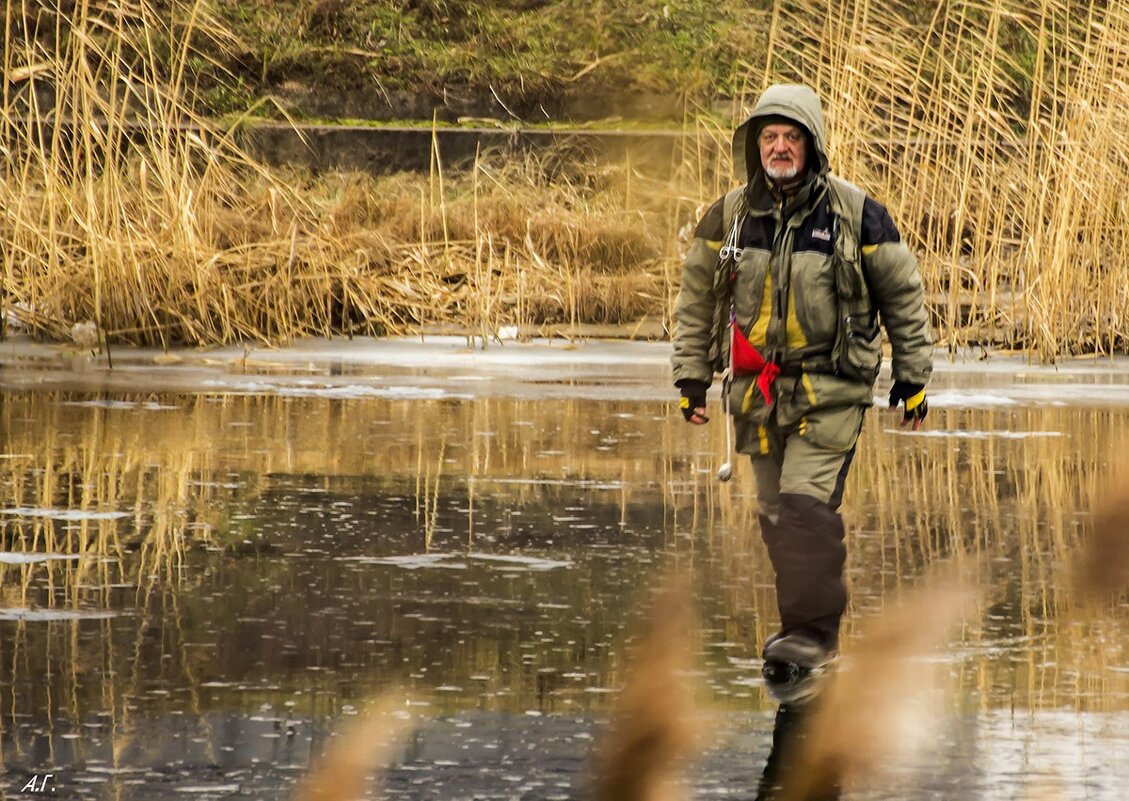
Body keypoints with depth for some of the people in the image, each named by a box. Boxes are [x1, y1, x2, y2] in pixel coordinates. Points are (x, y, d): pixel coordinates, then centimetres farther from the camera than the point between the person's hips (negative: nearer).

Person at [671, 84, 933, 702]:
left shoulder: (856, 214, -4)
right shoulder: (729, 217, 4)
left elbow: (903, 296, 4)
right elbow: (696, 299, 14)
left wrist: (912, 376, 5)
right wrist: (690, 374, 11)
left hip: (830, 389, -4)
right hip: (756, 391, 4)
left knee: (805, 505, -17)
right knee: (776, 514, 7)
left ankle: (809, 634, -16)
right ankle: (810, 624, 20)